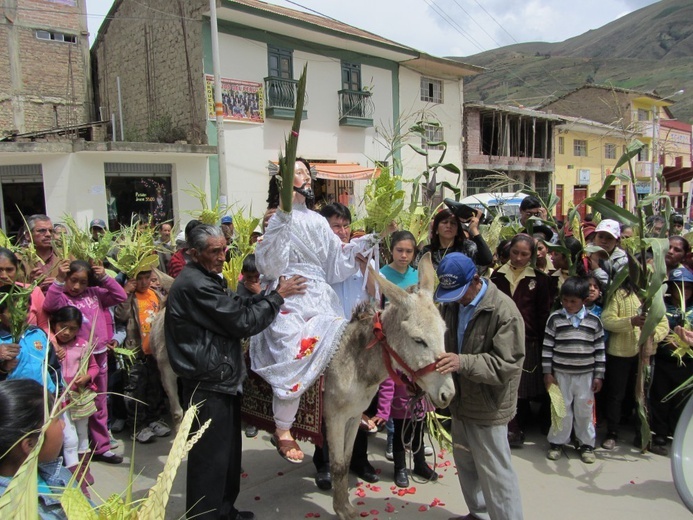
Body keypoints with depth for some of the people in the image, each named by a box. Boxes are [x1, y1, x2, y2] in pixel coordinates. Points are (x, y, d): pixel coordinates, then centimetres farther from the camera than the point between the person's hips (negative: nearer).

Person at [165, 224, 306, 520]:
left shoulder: (205, 279, 14)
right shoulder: (195, 285, -21)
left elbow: (236, 308, 12)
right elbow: (243, 322, -21)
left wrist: (270, 294, 1)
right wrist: (278, 295, -12)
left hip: (219, 379, 11)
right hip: (208, 384, -11)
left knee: (227, 451, 21)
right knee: (210, 456, 1)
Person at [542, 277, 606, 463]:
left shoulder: (594, 321, -1)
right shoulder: (555, 319, -5)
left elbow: (599, 350, 3)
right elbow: (547, 348, -2)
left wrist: (599, 375, 2)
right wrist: (547, 372, -4)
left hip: (586, 375, 1)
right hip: (561, 374, -1)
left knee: (585, 410, 11)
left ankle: (587, 444, 26)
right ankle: (557, 442, 23)